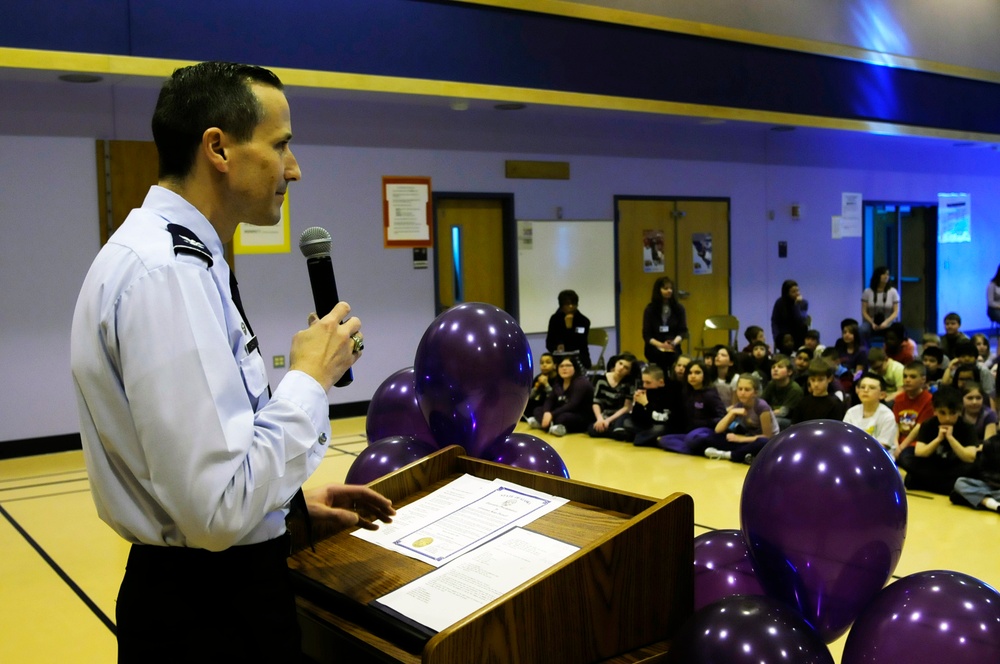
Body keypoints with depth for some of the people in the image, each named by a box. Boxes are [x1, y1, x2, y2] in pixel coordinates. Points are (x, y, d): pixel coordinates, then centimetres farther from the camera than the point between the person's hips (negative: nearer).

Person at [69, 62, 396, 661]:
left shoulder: (171, 254, 6)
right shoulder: (163, 271, -25)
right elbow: (219, 509, -29)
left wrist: (295, 501, 10)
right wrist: (312, 378, -18)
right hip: (209, 611, -9)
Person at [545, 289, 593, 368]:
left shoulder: (584, 321, -7)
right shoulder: (555, 319, 0)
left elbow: (580, 345, -16)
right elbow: (549, 344, -2)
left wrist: (569, 327, -23)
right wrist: (557, 347, -24)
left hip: (579, 358, -1)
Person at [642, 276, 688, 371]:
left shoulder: (679, 308, 5)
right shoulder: (650, 309, 2)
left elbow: (683, 331, 2)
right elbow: (646, 335, -1)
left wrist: (674, 342, -20)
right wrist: (661, 345, -19)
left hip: (673, 351, 0)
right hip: (654, 351, 0)